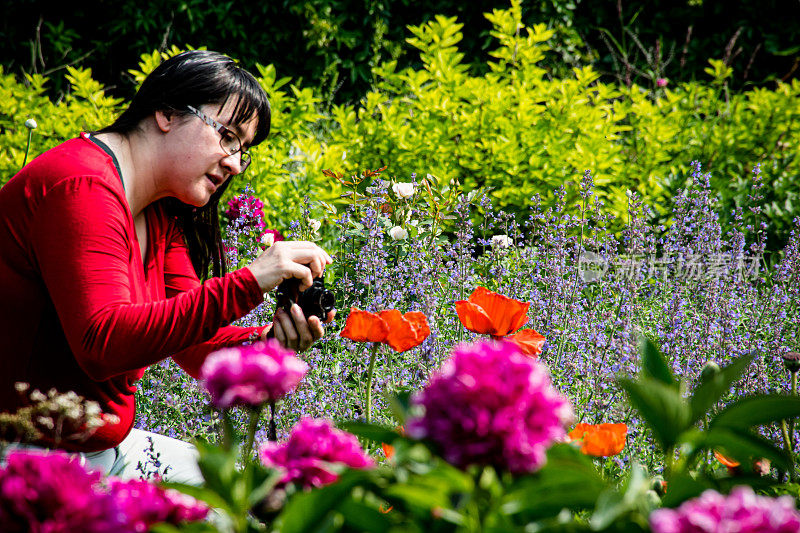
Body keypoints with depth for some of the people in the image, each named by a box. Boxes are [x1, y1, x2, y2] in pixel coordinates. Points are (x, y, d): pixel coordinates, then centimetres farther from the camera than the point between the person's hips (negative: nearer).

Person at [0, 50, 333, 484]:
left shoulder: (160, 214, 11)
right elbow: (103, 343, -32)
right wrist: (247, 284, -34)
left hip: (107, 444, 10)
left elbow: (195, 345, 5)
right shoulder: (82, 188, -19)